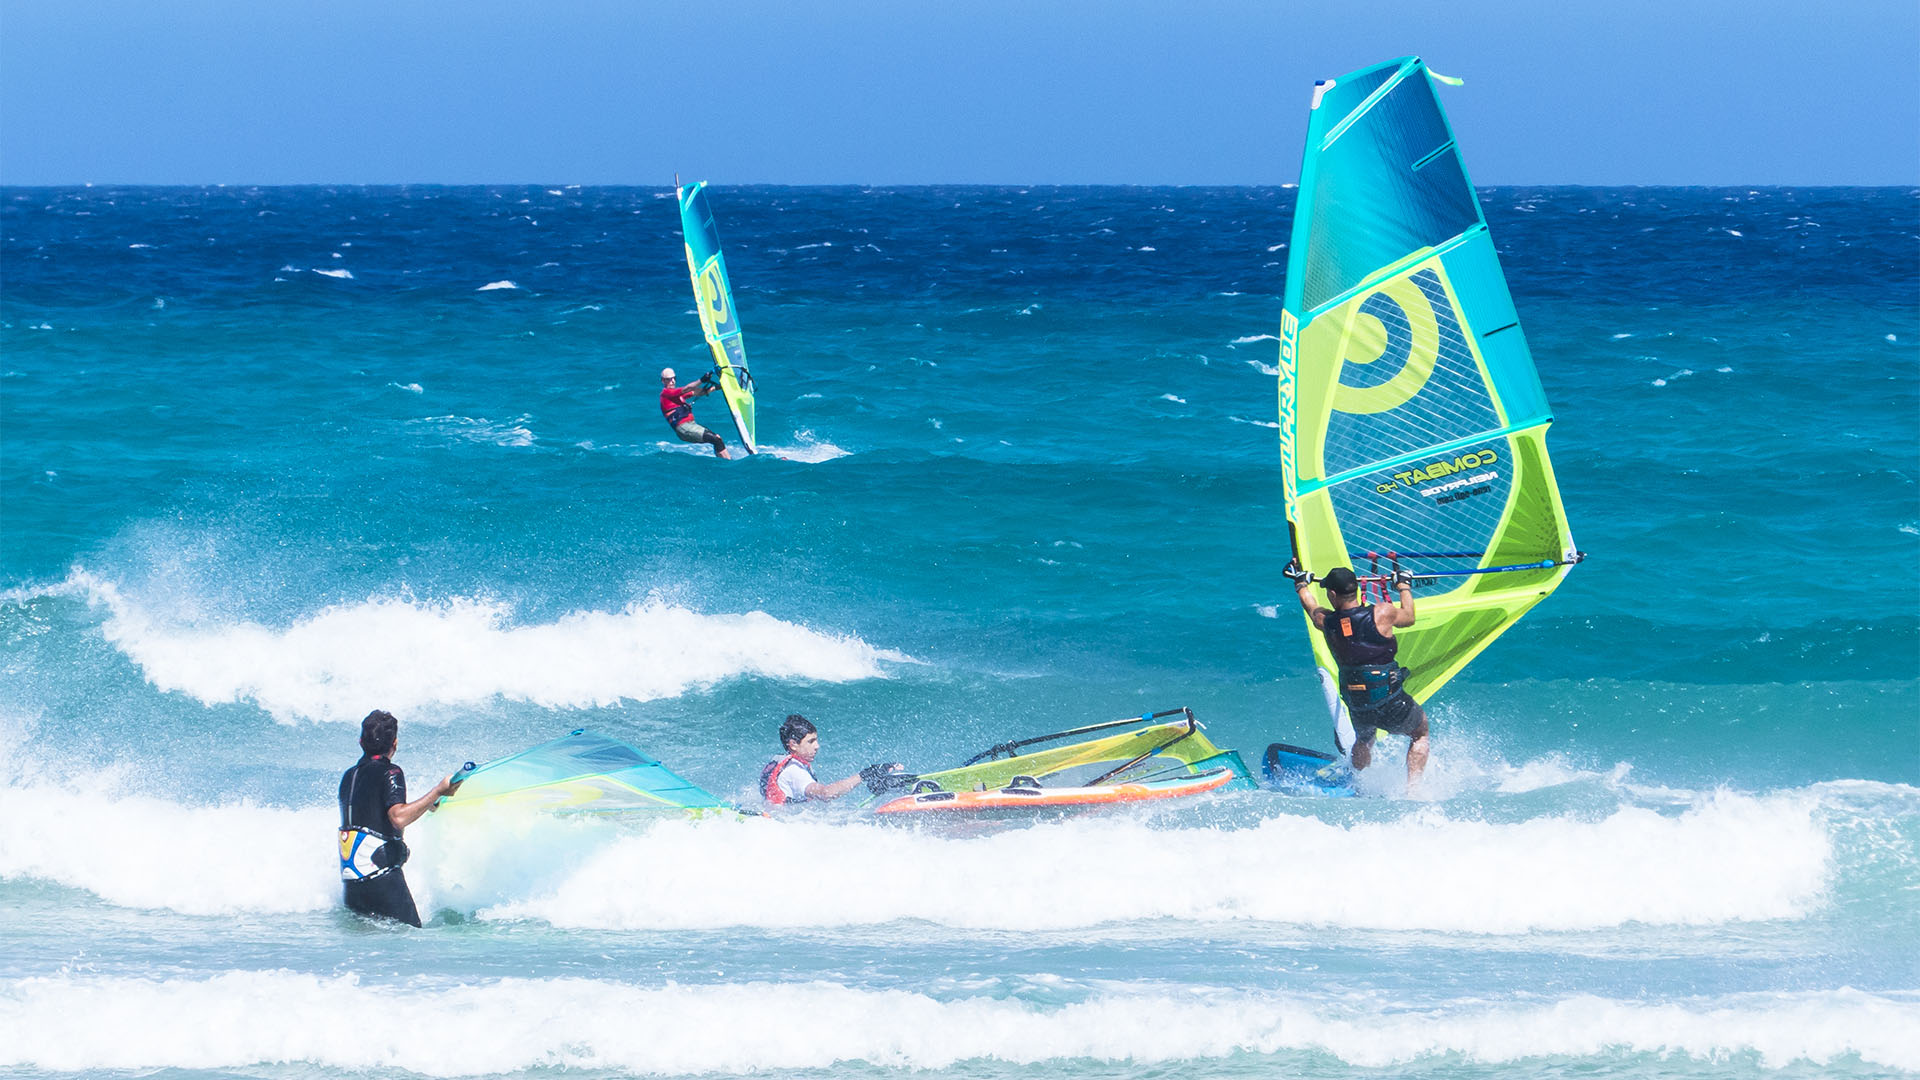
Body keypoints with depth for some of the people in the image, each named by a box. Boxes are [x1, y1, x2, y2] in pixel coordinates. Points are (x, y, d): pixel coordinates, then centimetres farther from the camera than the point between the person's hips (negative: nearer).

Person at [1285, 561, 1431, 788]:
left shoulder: (1326, 622, -4)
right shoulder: (1382, 613, -14)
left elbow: (1311, 607, 21)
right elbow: (1409, 617, 9)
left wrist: (1301, 582, 43)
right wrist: (1404, 587, 28)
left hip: (1357, 707, 3)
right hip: (1391, 706, -3)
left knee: (1363, 740, 37)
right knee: (1420, 734, 26)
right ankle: (1412, 789, 14)